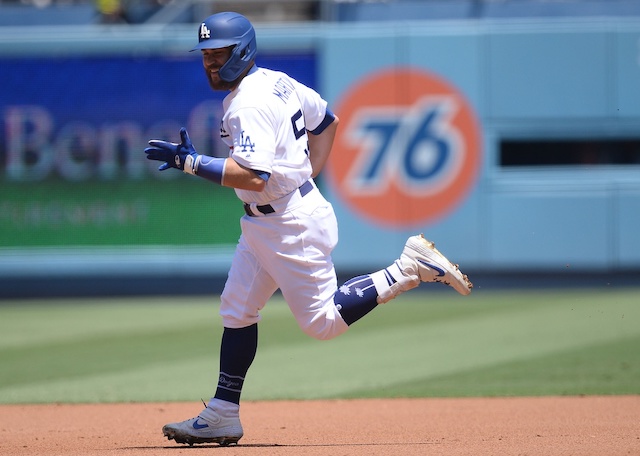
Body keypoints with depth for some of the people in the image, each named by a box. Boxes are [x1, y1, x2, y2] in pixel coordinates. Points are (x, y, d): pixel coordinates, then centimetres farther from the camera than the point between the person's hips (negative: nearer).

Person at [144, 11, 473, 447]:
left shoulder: (248, 105, -21)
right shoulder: (276, 82, 9)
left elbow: (253, 176, -31)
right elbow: (328, 120, 21)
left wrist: (192, 162, -26)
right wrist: (307, 175, 20)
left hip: (291, 226, -10)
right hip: (262, 224, 10)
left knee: (323, 321, -3)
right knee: (237, 310, 10)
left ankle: (410, 268, 1)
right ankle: (223, 416, 13)